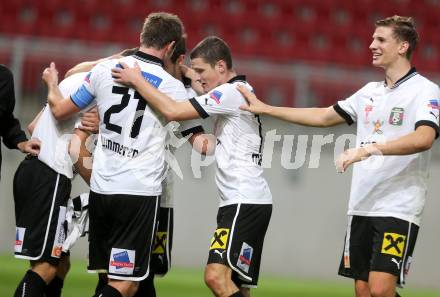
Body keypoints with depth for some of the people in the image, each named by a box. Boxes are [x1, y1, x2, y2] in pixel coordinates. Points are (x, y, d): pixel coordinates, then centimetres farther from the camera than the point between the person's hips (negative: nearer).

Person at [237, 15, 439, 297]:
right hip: (362, 206, 7)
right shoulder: (370, 91, 15)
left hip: (398, 208, -7)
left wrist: (370, 149, -34)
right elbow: (324, 116, 24)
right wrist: (265, 108, 22)